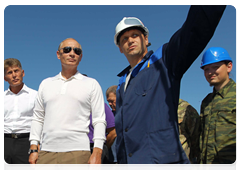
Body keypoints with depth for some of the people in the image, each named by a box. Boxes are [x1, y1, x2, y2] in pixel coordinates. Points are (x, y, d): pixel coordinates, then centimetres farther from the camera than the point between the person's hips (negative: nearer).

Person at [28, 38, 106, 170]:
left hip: (77, 153, -2)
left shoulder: (91, 84, 8)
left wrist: (97, 153, -7)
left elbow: (99, 120, 3)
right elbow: (38, 117, 17)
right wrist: (33, 149, 8)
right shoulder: (46, 84, 18)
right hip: (46, 152, 3)